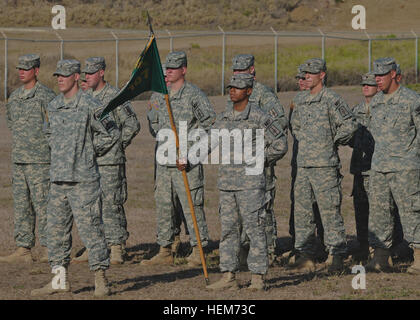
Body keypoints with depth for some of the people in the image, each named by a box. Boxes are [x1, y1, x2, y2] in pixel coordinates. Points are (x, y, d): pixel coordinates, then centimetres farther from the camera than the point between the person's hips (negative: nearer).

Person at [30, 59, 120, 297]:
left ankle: (101, 281, -2)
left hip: (83, 179, -7)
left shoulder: (90, 106, -9)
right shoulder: (53, 106, 12)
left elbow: (112, 133, -4)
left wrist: (91, 152, -2)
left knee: (90, 228, -7)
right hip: (58, 179, 7)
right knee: (56, 228, 9)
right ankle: (60, 280, 17)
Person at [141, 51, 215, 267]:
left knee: (191, 205, -7)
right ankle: (165, 251, 14)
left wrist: (190, 140, -11)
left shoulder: (194, 95, -7)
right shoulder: (161, 95, 14)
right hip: (163, 160, 7)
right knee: (163, 205, 8)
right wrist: (161, 136, 15)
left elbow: (210, 121, -10)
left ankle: (198, 251, -2)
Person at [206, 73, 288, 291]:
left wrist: (260, 159, -1)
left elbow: (280, 144, -3)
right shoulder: (223, 118, 12)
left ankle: (258, 278, -2)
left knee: (254, 229, -5)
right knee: (228, 229, 6)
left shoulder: (259, 118, -7)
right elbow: (211, 142, 27)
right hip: (226, 182, 6)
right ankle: (228, 277, 10)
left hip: (251, 182, -6)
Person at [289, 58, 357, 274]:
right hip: (303, 165, 8)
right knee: (302, 210, 7)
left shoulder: (331, 100, -8)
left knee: (330, 211, -5)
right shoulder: (303, 103, 15)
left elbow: (350, 125, -10)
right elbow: (295, 125, 32)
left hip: (325, 166, -8)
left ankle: (336, 256, 0)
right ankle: (305, 257, 13)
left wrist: (332, 142, -3)